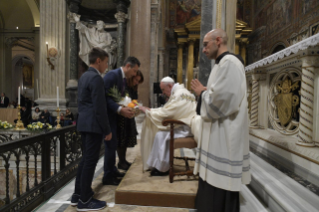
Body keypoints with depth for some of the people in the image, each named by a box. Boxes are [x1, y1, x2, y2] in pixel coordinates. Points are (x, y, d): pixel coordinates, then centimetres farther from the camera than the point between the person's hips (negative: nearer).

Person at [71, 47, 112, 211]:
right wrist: (107, 130, -13)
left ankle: (78, 195, 26)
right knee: (90, 161, -2)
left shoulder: (84, 76, 15)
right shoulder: (96, 78, -16)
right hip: (93, 125, -10)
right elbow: (99, 107, -19)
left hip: (84, 123, 10)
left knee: (85, 159, 16)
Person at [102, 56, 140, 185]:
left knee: (113, 143, 16)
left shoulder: (124, 79, 12)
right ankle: (108, 176, 9)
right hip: (107, 114, -9)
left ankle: (112, 170, 30)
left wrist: (127, 109, -2)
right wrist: (120, 109, -29)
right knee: (111, 144, -4)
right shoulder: (112, 75, -17)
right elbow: (105, 96, -24)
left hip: (113, 115, 9)